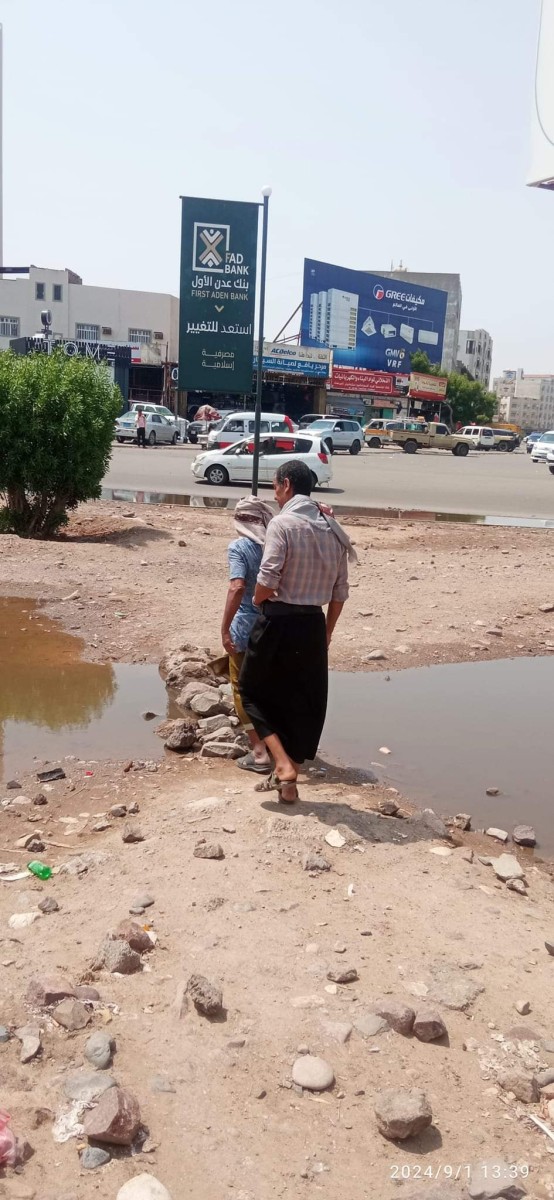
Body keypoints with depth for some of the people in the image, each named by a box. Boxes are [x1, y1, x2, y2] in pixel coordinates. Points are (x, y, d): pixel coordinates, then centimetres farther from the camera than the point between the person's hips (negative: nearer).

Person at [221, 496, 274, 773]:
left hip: (247, 628, -5)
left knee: (243, 690, 8)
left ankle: (259, 753, 4)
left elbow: (237, 587, -25)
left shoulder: (238, 547, -13)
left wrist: (224, 629, -24)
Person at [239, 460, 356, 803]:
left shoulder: (283, 523, -13)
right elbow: (340, 591, 10)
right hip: (314, 624, 6)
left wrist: (257, 600, 2)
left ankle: (284, 764, -3)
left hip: (279, 622, -6)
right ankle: (288, 781, 25)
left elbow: (267, 581, -20)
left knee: (256, 692, 12)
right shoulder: (332, 529, 7)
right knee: (304, 701, 15)